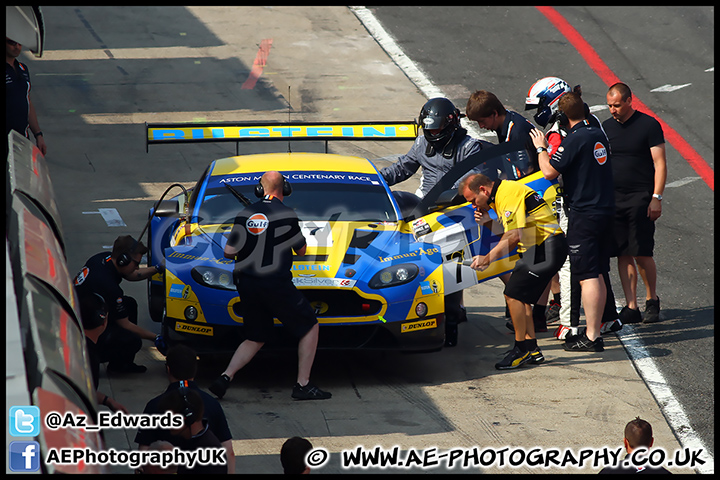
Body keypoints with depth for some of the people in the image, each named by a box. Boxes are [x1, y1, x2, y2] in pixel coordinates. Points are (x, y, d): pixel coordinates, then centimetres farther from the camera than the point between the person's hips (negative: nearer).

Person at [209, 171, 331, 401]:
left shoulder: (245, 214, 5)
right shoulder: (286, 214, -6)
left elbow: (228, 252, 3)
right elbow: (301, 250, 6)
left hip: (246, 284, 5)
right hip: (276, 284, -5)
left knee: (255, 339, 18)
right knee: (310, 327, 8)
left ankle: (225, 376, -1)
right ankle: (303, 385, 4)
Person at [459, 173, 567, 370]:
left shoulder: (509, 194, -16)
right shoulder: (500, 195, 16)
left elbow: (515, 236, -24)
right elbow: (508, 236, 20)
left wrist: (487, 259, -20)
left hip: (546, 248, -11)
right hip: (538, 249, 11)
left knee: (513, 294, -12)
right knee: (520, 297, 10)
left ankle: (521, 349, -5)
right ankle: (532, 349, 13)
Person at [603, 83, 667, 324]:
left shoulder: (649, 125, -3)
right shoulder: (606, 127, 11)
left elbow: (660, 163, -5)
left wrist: (656, 197, -12)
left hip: (641, 198, -5)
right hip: (613, 199, 5)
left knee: (642, 254, -7)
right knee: (623, 255, 1)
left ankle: (652, 300, 13)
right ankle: (631, 307, 3)